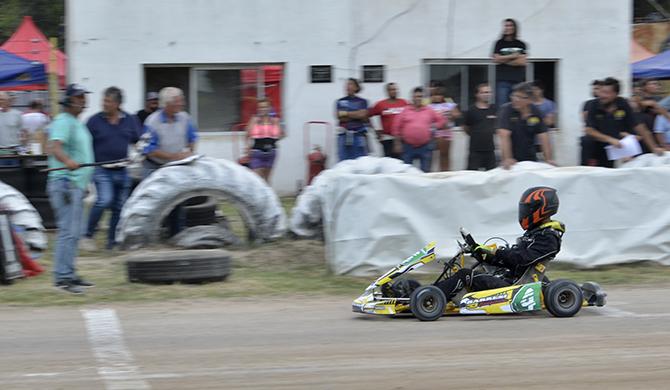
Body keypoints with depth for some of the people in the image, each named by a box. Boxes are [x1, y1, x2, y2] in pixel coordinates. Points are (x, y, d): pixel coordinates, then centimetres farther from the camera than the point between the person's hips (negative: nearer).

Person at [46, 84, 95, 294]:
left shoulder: (77, 123, 20)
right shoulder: (63, 122, -12)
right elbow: (55, 147, -28)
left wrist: (84, 183, 32)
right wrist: (68, 161, -47)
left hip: (76, 184, 10)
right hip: (65, 183, -10)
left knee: (73, 232, 14)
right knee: (68, 231, -14)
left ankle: (69, 274, 21)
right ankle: (62, 277, -16)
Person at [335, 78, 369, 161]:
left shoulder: (362, 102, 7)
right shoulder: (340, 102, 11)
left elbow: (362, 114, -9)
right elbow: (339, 116, -2)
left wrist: (346, 113, -5)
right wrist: (355, 115, -5)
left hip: (358, 135, -2)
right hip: (344, 135, 2)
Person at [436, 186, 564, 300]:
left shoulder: (548, 237, -10)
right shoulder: (535, 232, 21)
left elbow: (523, 258, -22)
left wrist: (494, 253, -20)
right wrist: (486, 254, 9)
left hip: (510, 285, -10)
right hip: (504, 278, 10)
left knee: (465, 275, -17)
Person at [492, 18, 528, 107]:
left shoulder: (521, 44, 8)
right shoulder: (499, 43, 8)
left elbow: (522, 61, -3)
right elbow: (496, 59, -4)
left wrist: (504, 60, -3)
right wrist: (512, 56, -6)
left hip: (518, 80, 1)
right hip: (502, 80, -1)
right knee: (501, 106, -9)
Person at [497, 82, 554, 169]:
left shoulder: (536, 112, -2)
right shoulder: (506, 110, -14)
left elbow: (543, 137, -4)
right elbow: (504, 135, -25)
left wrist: (548, 159, -14)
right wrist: (507, 159, -37)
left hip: (531, 159, 4)